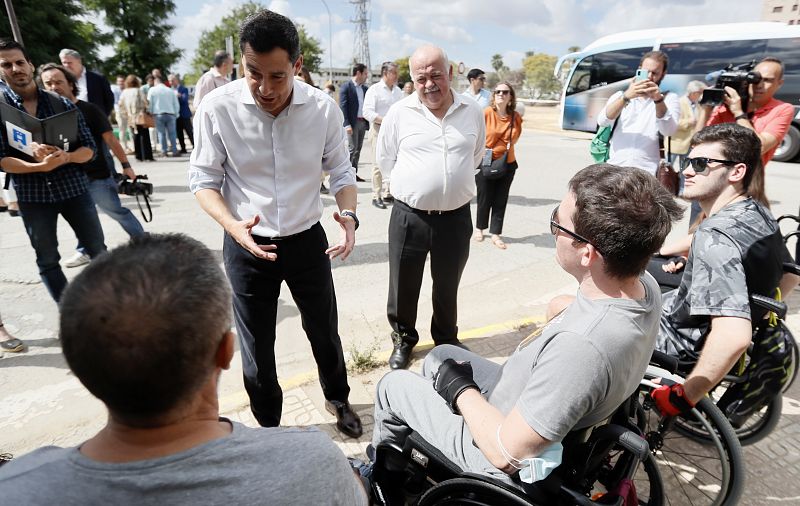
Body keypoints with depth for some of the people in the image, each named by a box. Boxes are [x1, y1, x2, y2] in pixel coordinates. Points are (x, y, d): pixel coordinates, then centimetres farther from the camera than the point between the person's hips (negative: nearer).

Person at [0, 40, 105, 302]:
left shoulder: (61, 103, 3)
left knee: (98, 251, 6)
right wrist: (38, 166, -23)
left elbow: (88, 148, 1)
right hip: (31, 195, 0)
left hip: (73, 187, 0)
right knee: (47, 260, 7)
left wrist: (65, 157, -20)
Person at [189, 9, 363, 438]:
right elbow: (203, 178, -7)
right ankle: (267, 425, 42)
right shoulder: (216, 108, -16)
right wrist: (233, 226, -25)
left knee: (325, 333, 18)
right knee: (256, 348, 14)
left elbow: (340, 171, 0)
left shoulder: (323, 108, -12)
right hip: (248, 246, -1)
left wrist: (348, 214, -20)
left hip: (307, 240, 2)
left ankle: (338, 399, 48)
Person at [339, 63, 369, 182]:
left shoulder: (365, 88, 15)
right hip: (352, 122, -6)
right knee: (352, 148, -8)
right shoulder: (346, 87, -4)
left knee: (358, 149, 8)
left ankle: (354, 174, 14)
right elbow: (343, 106, -10)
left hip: (363, 122, 6)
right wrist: (347, 124, -18)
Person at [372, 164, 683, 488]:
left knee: (394, 383, 12)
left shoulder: (581, 345, -43)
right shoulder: (645, 285, -16)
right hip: (526, 409, 8)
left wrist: (460, 389, -18)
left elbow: (504, 453, -31)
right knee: (442, 355, 25)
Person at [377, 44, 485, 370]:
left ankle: (446, 338, 43)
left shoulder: (472, 112, 2)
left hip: (456, 216, 2)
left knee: (448, 286, 18)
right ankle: (404, 338, 36)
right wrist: (411, 188, 9)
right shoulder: (399, 114, -4)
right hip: (409, 216, -1)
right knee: (403, 285, 10)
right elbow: (386, 160, 7)